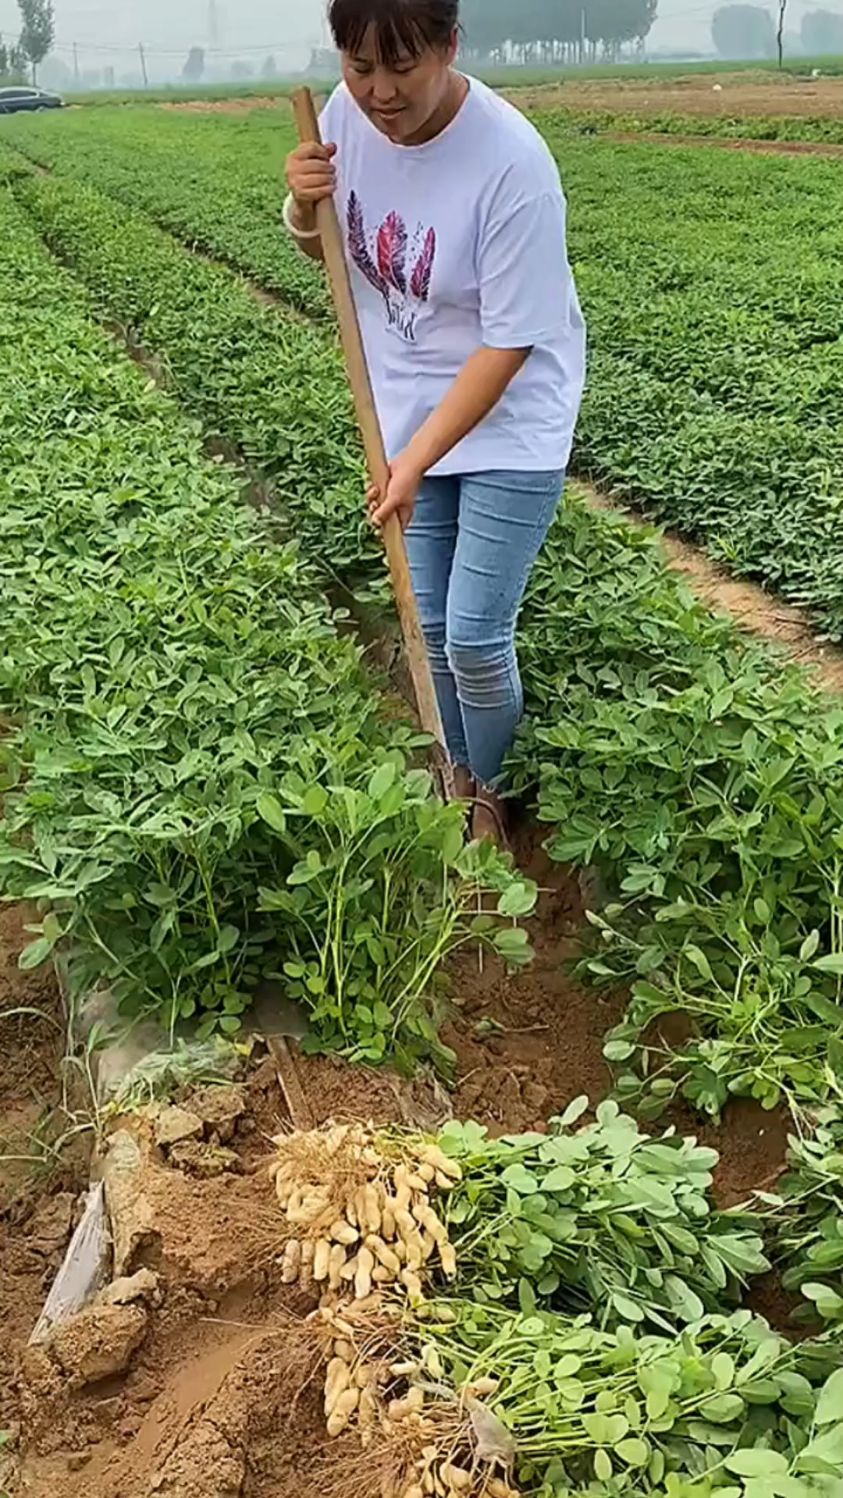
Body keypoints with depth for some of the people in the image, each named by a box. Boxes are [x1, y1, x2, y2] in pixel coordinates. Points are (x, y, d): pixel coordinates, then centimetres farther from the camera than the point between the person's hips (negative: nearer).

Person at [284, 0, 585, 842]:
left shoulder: (510, 162, -27)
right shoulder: (348, 116, -10)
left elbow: (508, 344, -23)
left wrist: (416, 461, -25)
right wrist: (304, 211, -16)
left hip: (511, 426, -5)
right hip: (412, 412, 5)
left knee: (476, 639, -5)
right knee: (429, 626, 13)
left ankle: (487, 792, 23)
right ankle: (457, 772, 37)